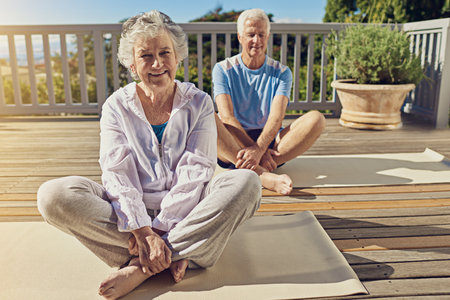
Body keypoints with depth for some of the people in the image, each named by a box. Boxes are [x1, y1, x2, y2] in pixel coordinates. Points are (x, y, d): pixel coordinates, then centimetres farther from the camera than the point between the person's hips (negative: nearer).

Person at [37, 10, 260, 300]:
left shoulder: (199, 103, 2)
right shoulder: (117, 106, 3)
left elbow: (195, 170, -8)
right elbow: (117, 172, -9)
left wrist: (160, 229, -19)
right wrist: (142, 230, -23)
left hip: (186, 210, 0)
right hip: (130, 211, 1)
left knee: (246, 182, -28)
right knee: (53, 195, -23)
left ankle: (140, 267, -26)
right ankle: (177, 255, -26)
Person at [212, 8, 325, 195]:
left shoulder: (281, 73, 7)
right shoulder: (223, 70, 3)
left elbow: (277, 117, -10)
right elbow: (227, 117, -11)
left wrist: (259, 148, -31)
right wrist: (257, 151, -24)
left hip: (269, 141, 2)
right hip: (232, 145, -1)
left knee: (316, 119, -21)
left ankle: (257, 170, -35)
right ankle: (263, 175, -44)